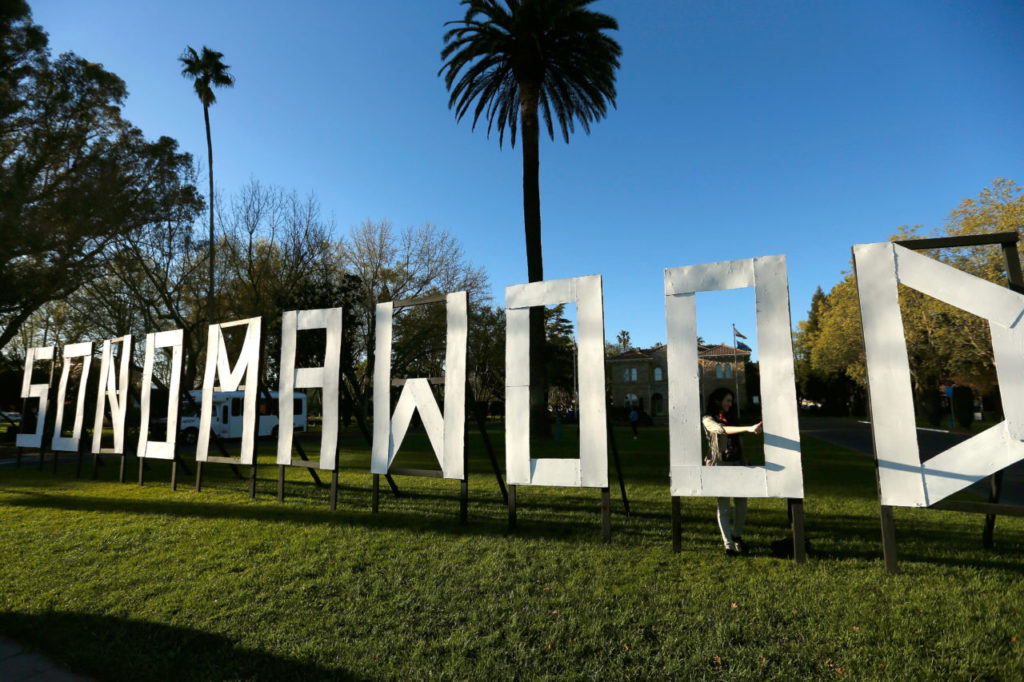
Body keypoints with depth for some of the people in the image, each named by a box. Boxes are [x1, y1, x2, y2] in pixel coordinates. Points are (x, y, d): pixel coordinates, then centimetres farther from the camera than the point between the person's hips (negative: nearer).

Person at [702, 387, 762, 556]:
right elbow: (722, 429, -25)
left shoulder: (729, 417, 17)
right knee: (724, 506, -3)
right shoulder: (708, 419, -5)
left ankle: (737, 536, 27)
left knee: (742, 502, 6)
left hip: (737, 463, 6)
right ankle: (728, 545, 4)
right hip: (720, 464, -6)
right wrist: (748, 429, -34)